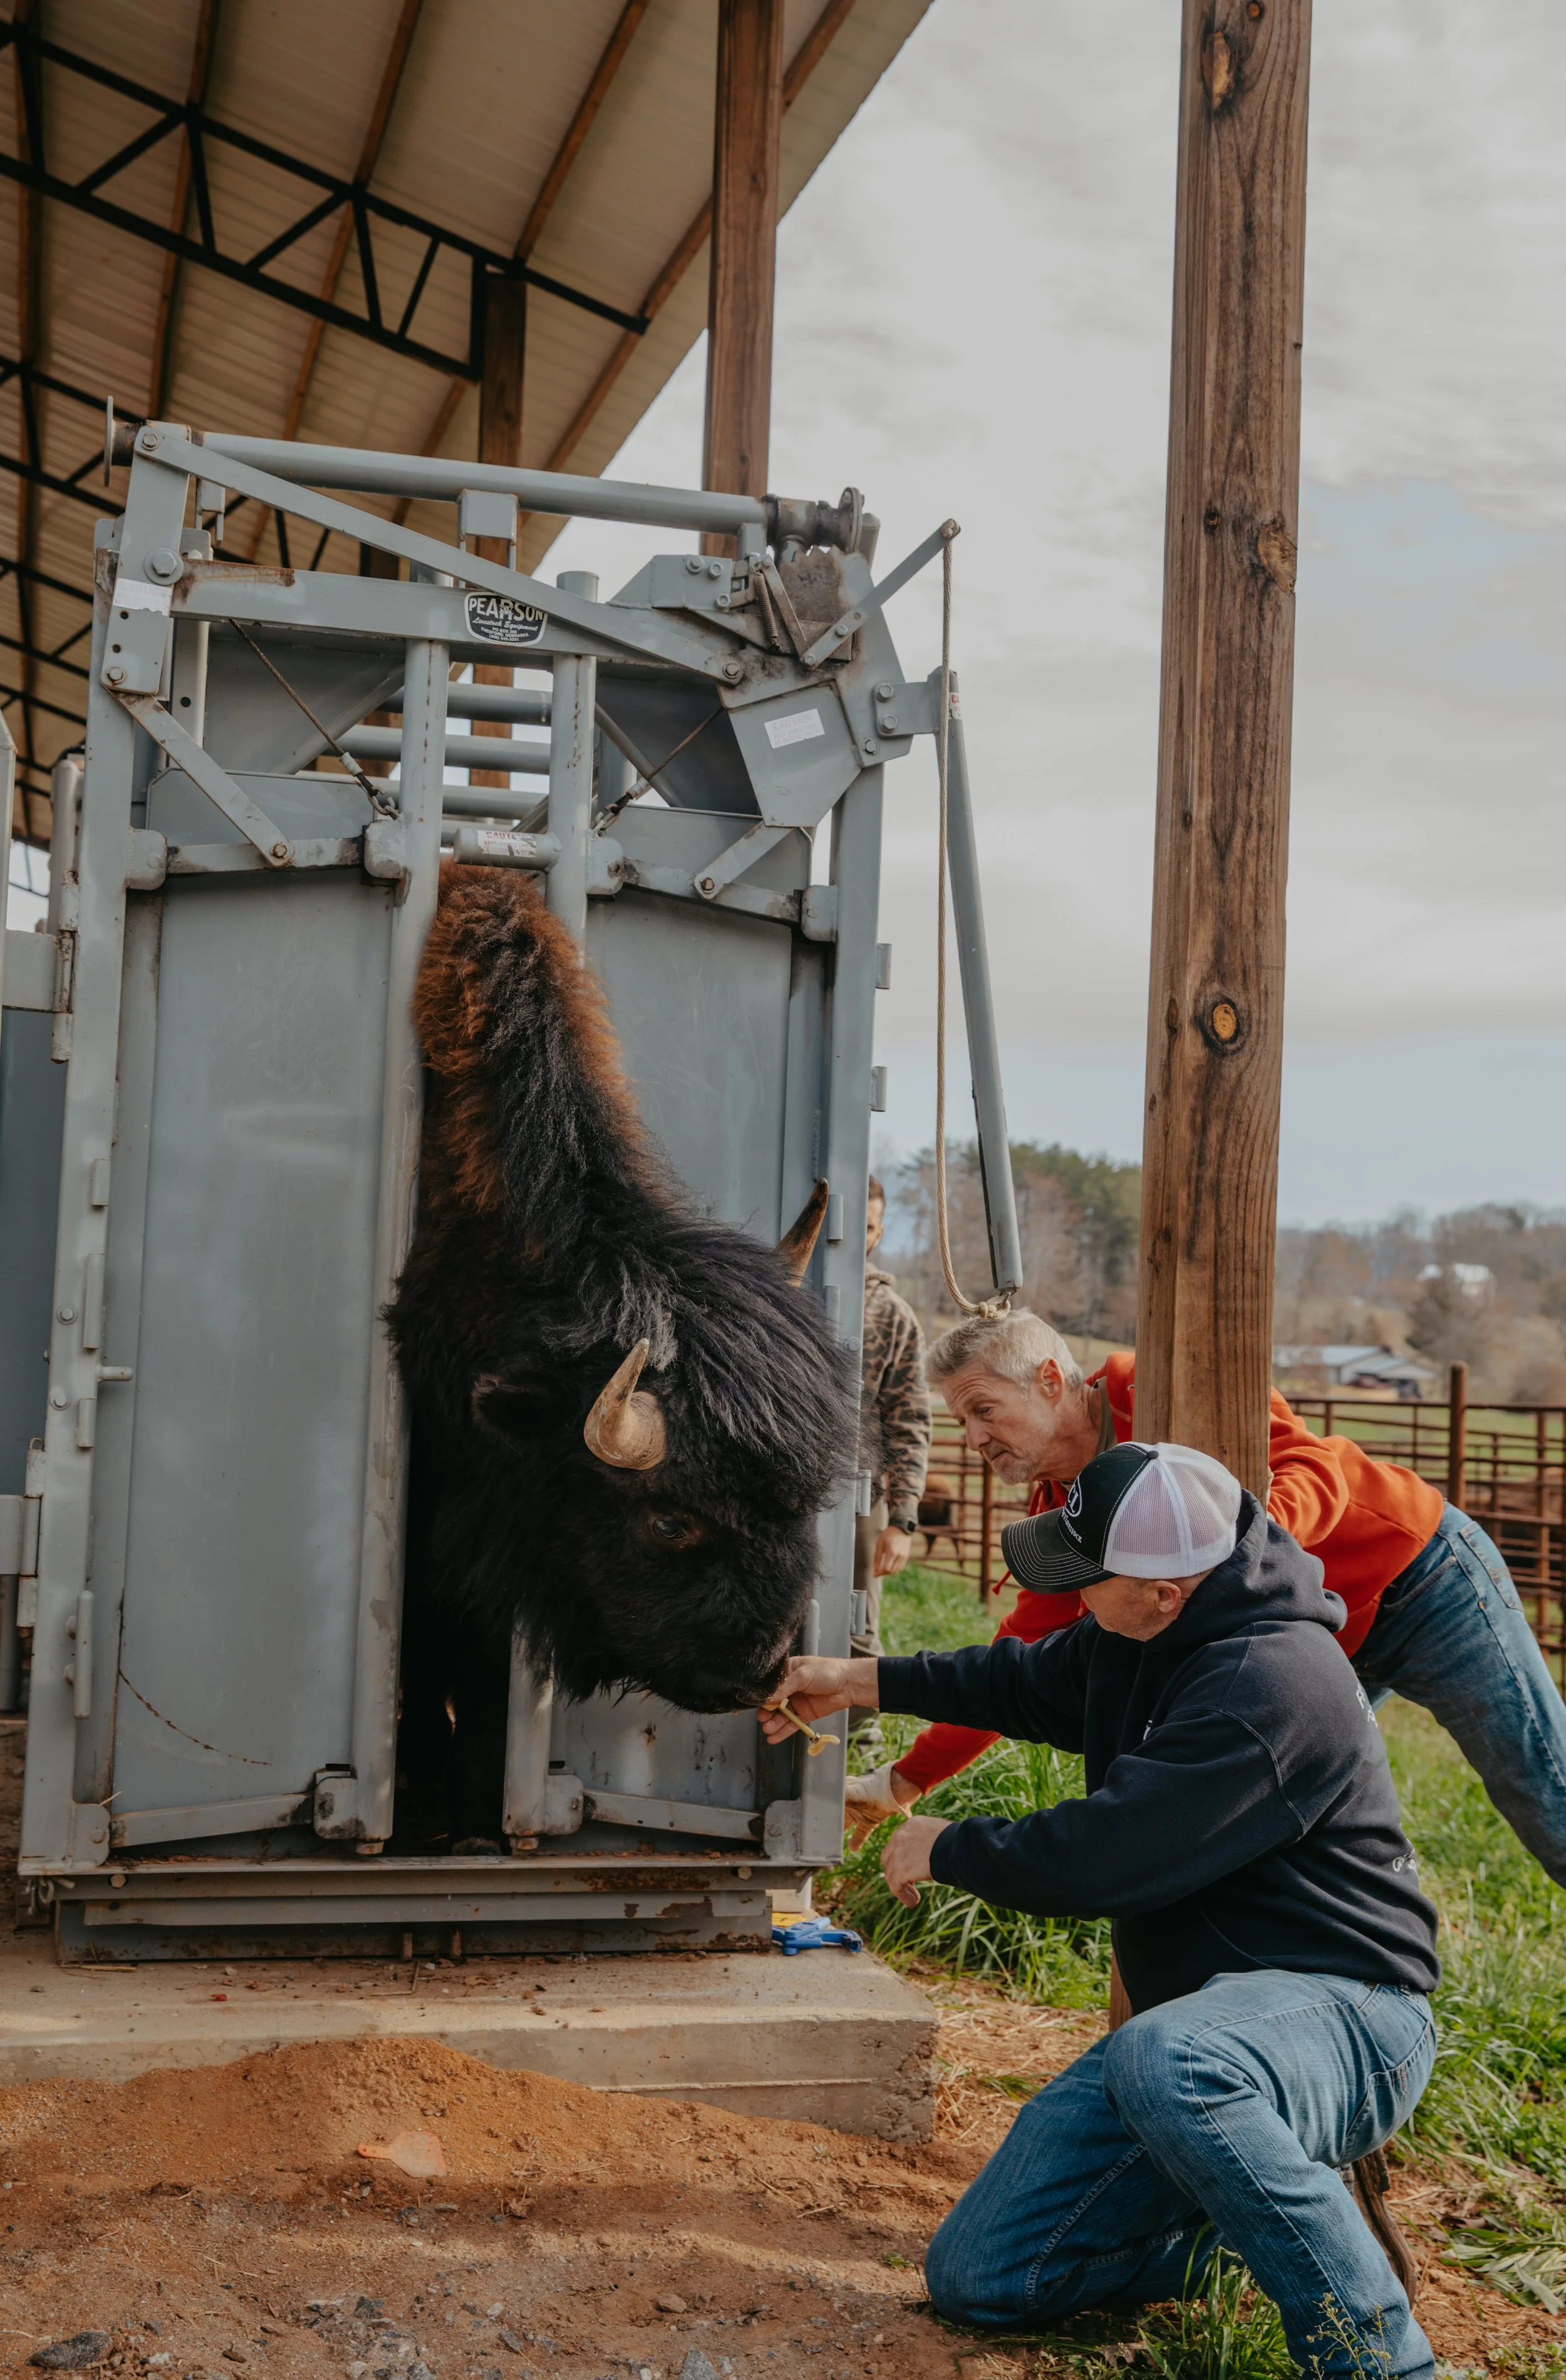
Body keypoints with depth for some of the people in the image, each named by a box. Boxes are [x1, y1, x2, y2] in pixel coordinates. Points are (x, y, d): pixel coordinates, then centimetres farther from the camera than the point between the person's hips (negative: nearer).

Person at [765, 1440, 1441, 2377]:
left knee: (1161, 2062, -44)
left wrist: (948, 1851, -7)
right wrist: (865, 1681, 28)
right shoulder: (1140, 1641, 7)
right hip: (1205, 2020, 9)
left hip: (1341, 2013, -9)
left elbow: (1102, 1858, -25)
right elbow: (1035, 1681, 29)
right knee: (978, 2277, -1)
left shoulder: (1269, 1684, -25)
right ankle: (1265, 2214, 14)